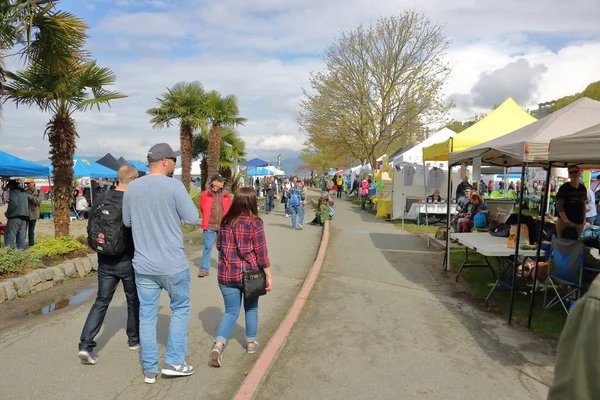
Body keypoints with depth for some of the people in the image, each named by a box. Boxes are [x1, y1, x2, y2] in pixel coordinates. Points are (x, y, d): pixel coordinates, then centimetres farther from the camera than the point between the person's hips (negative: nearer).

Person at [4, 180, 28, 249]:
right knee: (21, 237, 9)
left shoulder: (13, 192, -6)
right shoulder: (24, 193, 18)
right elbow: (27, 205, 19)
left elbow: (13, 204, -20)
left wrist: (7, 213, -9)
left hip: (15, 217, -8)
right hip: (24, 217, 8)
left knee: (9, 236, -5)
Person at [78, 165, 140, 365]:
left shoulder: (101, 198, -1)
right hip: (128, 260, -4)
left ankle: (85, 344, 4)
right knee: (134, 301, 15)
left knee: (101, 302, 13)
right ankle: (134, 340, 29)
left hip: (105, 261, 4)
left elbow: (91, 228, 5)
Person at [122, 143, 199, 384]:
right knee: (180, 309, 16)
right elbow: (193, 219, -11)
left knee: (147, 315, 13)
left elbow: (127, 222, 11)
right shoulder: (174, 186, -15)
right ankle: (174, 362, 19)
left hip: (143, 264, 4)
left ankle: (150, 369, 23)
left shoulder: (132, 187, 0)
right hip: (173, 264, -4)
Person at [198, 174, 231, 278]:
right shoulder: (205, 194, -5)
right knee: (207, 247, 2)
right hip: (209, 226, -2)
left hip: (223, 225, 2)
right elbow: (202, 208, 9)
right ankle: (204, 269, 11)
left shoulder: (226, 194, 2)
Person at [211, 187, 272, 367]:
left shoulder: (225, 221, 2)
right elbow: (261, 253, -11)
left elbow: (219, 247, 11)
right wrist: (269, 276, -4)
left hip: (226, 274, 3)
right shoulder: (255, 223, -12)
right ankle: (251, 342, 32)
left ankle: (218, 344, -5)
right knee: (251, 308, 19)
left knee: (231, 311, 13)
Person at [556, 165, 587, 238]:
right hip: (564, 222, -5)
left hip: (579, 223, 5)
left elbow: (583, 204, 17)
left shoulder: (583, 188, 8)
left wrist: (584, 219, 9)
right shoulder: (564, 188, -10)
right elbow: (559, 207, -14)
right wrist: (566, 221, -21)